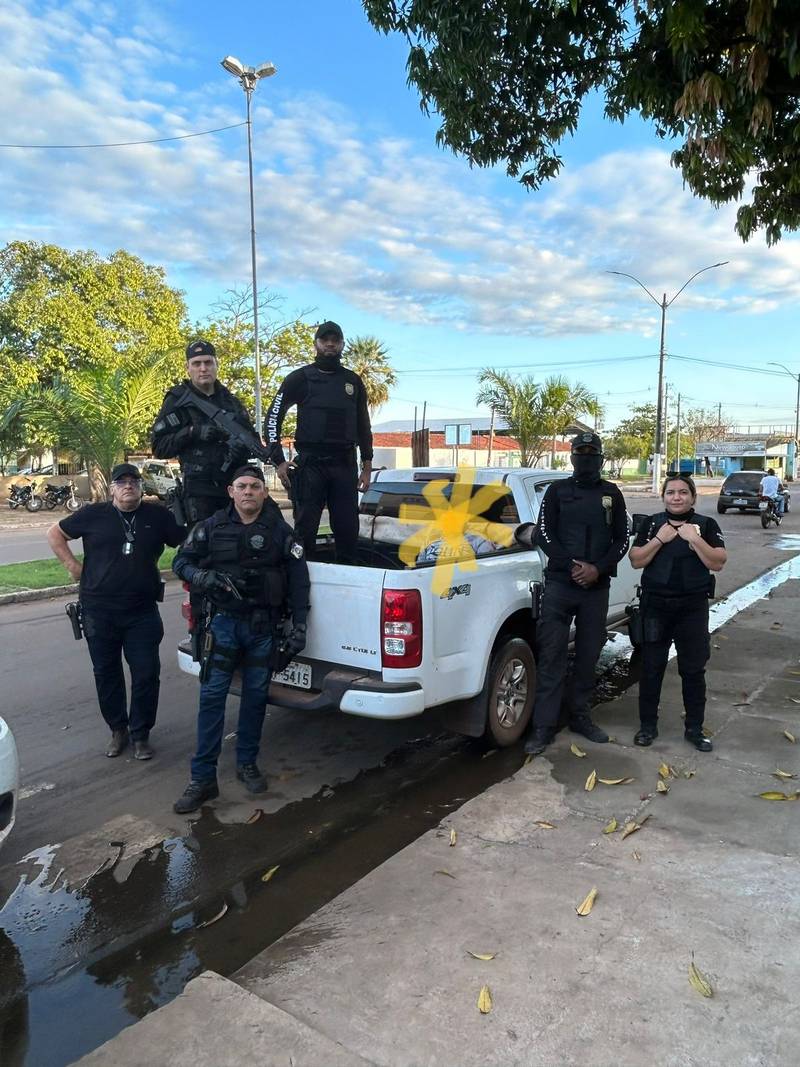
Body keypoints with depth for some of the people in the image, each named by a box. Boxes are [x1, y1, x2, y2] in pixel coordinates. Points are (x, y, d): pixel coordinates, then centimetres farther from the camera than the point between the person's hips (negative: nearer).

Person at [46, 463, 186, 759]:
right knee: (106, 674, 11)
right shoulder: (93, 515, 1)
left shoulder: (158, 516, 2)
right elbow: (55, 534, 11)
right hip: (99, 612, 0)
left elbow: (187, 542, 10)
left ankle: (140, 734, 17)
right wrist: (72, 565, 1)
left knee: (146, 674, 1)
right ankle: (118, 731, 28)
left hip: (142, 613, 0)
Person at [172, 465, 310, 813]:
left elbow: (298, 580, 0)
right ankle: (203, 778, 6)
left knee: (255, 697, 10)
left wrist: (299, 625, -6)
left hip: (264, 627, 1)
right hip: (225, 623, 0)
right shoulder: (212, 527, 0)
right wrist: (201, 577, -15)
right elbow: (181, 562, 7)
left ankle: (247, 764, 29)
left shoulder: (281, 531, -1)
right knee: (212, 697, -3)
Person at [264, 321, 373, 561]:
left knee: (348, 530, 3)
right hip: (309, 464, -3)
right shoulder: (299, 378, 5)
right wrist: (278, 461, -8)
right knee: (305, 528, -3)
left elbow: (363, 426, 20)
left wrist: (367, 467, 14)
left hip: (345, 466, 3)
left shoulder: (353, 381, 16)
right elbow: (272, 418, 2)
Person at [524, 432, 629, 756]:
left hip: (597, 587, 2)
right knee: (551, 655, -4)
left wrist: (597, 569, -9)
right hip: (559, 583, -2)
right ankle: (543, 726, 0)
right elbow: (544, 534, -2)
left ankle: (580, 716, 24)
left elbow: (621, 539, 7)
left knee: (588, 655, 10)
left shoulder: (611, 493, 10)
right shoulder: (557, 490, 5)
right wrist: (572, 566, -13)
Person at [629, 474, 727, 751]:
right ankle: (648, 725, 19)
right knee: (651, 667, 5)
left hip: (693, 607, 0)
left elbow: (718, 563, -8)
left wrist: (694, 539, -18)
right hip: (655, 605, 1)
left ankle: (694, 729, 21)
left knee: (693, 669, 7)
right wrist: (659, 539, -14)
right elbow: (636, 561, -3)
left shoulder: (707, 525, 1)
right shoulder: (652, 524, 3)